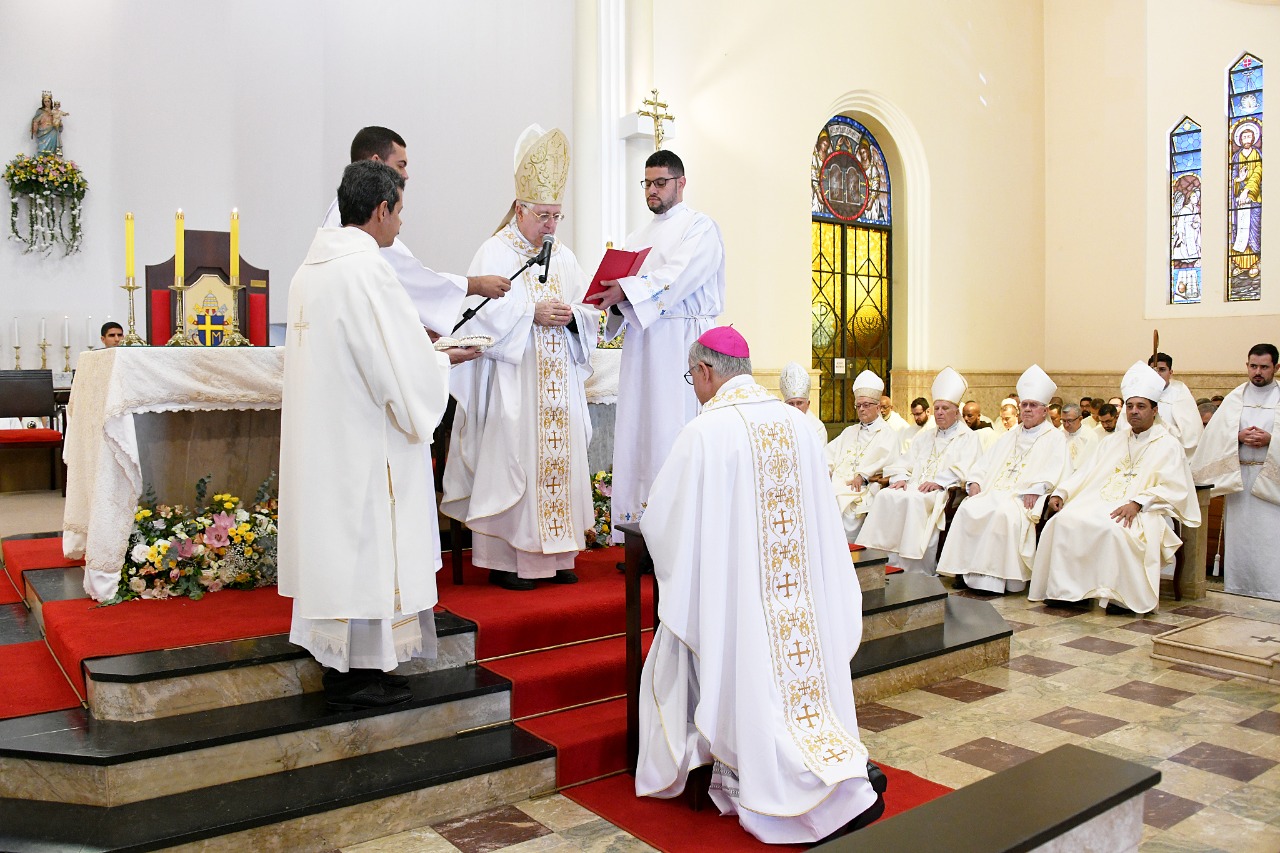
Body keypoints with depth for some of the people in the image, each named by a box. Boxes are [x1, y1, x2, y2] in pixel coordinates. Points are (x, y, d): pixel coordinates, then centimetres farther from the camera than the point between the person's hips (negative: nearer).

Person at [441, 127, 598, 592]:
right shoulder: (494, 253, -2)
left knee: (560, 456, 5)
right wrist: (533, 314, -18)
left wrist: (571, 316, -8)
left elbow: (589, 313, 12)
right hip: (512, 383, -6)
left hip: (558, 383, 6)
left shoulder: (563, 256, 15)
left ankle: (554, 554, 15)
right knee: (511, 460, -5)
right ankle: (505, 558, 5)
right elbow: (485, 314, -12)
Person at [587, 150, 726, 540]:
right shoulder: (638, 238, 24)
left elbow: (679, 276, -14)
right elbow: (623, 283, 15)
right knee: (637, 430, 2)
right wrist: (613, 299, -7)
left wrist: (628, 289, -24)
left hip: (682, 341, -6)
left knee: (674, 431, -11)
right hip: (641, 341, 7)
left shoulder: (700, 226, 3)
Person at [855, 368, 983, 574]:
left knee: (913, 501, -36)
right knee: (886, 496, -25)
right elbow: (906, 460, 19)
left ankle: (916, 571, -32)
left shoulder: (968, 437, 10)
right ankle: (893, 563, -27)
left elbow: (964, 468, -7)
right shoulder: (925, 435, 29)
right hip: (914, 487, 6)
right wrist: (901, 477, -3)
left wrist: (939, 482, -21)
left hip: (945, 492, -6)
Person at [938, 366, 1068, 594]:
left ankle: (996, 576, -31)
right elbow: (987, 461, 21)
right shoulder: (1010, 436, 28)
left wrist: (1034, 490, -20)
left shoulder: (1054, 438, 11)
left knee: (1003, 513, -36)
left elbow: (1053, 472, -4)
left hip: (1024, 497, -5)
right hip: (994, 491, 5)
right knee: (969, 508, -25)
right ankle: (967, 570, -26)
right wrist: (975, 481, 1)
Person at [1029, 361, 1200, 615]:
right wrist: (1061, 492, -1)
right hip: (1097, 502, 5)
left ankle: (1121, 594, -23)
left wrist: (1137, 503, -21)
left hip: (1141, 511, -5)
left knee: (1113, 528, -38)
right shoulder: (1112, 441, 24)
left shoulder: (1168, 446, 7)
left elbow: (1173, 489, -5)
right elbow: (1085, 473, 17)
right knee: (1064, 521, -25)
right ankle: (1065, 588, -21)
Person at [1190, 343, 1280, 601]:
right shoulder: (1235, 398, 11)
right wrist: (1239, 436, -14)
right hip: (1238, 475, 2)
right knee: (1239, 532, 6)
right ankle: (1236, 586, 13)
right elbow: (1216, 434, 3)